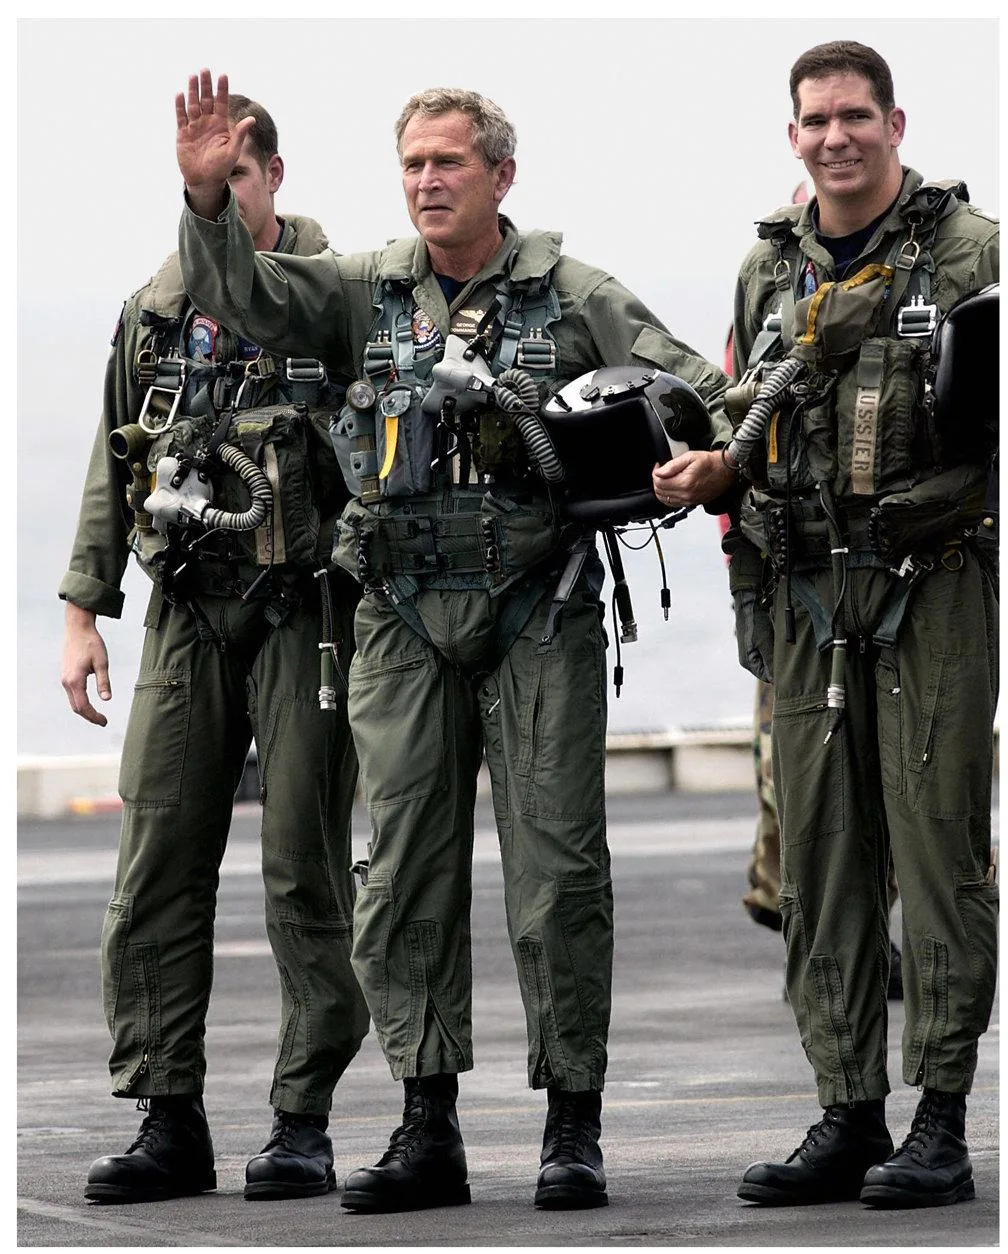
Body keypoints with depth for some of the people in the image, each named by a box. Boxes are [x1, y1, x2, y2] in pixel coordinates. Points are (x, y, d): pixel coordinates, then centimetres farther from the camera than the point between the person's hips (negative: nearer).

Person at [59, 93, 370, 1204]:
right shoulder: (154, 313, 12)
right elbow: (112, 471, 16)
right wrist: (82, 612, 10)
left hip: (302, 612, -5)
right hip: (187, 613, 5)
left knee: (305, 872, -3)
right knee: (156, 873, 1)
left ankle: (304, 1121, 3)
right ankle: (169, 1122, 7)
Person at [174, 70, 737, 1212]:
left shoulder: (573, 297, 4)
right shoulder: (365, 293, 10)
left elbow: (698, 392, 2)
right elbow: (240, 295, -2)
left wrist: (715, 456, -20)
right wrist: (206, 197, -20)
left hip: (537, 614, -2)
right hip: (405, 620, 2)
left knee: (557, 872, -3)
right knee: (404, 880, 3)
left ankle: (573, 1130, 4)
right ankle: (428, 1130, 10)